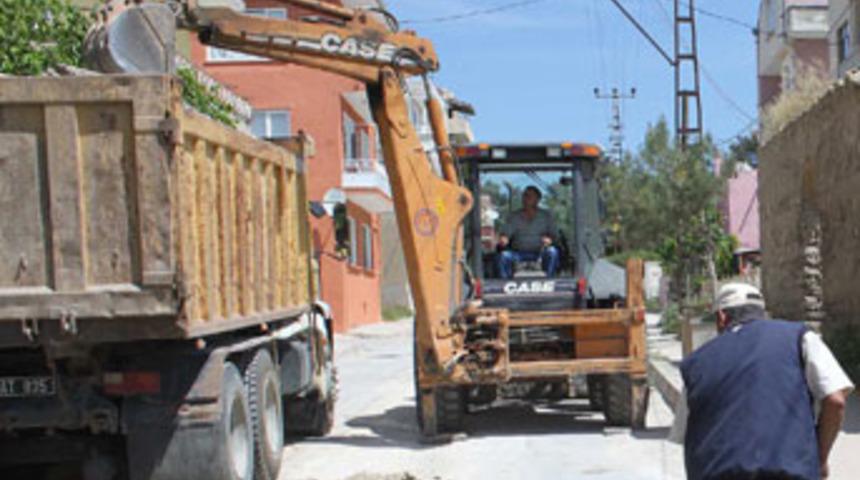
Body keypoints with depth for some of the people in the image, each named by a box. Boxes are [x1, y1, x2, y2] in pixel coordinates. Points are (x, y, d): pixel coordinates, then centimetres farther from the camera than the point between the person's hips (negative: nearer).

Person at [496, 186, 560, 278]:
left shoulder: (546, 215, 14)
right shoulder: (515, 216, 13)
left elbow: (553, 232, 5)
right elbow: (506, 232, 2)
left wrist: (549, 239, -20)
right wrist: (503, 238, -24)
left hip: (540, 252, 0)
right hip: (519, 253, 0)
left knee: (552, 251, -32)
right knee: (504, 255, -30)